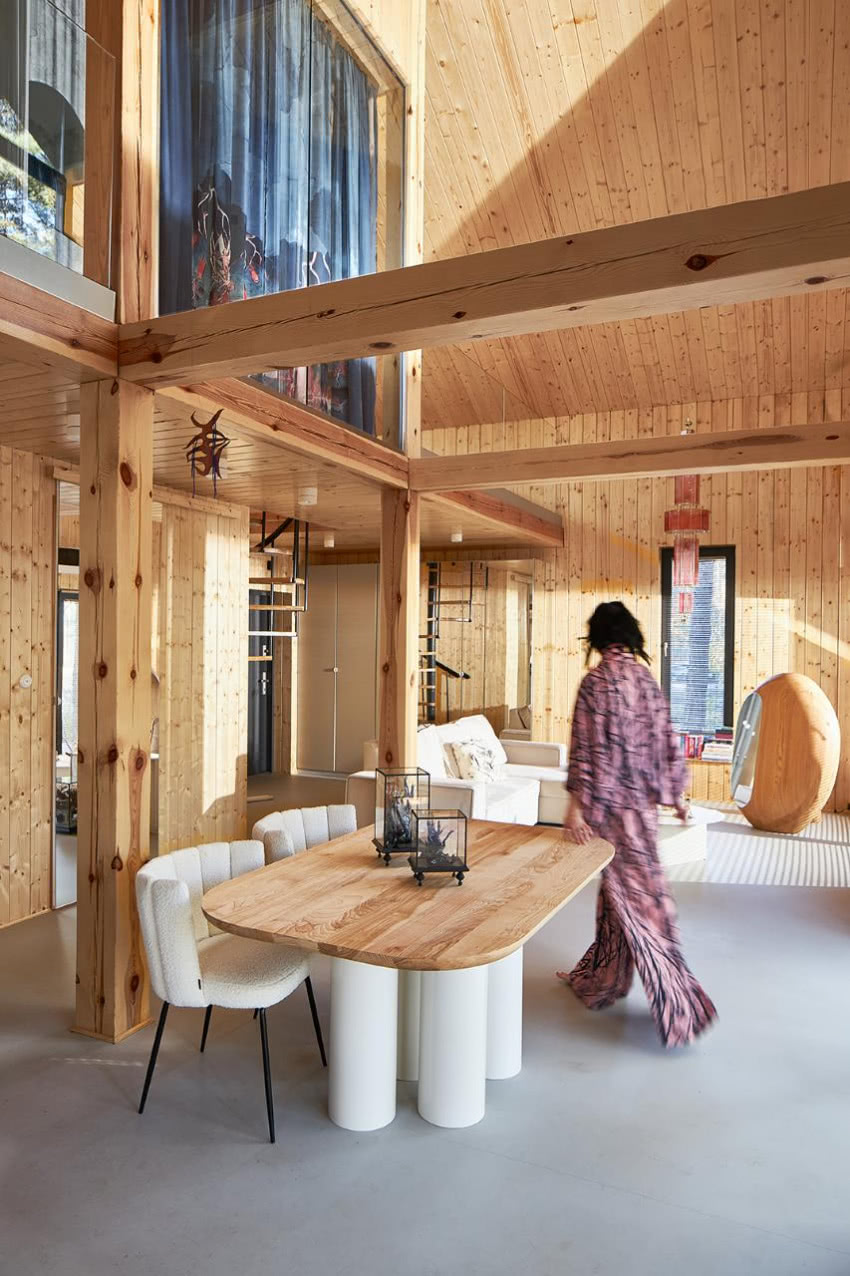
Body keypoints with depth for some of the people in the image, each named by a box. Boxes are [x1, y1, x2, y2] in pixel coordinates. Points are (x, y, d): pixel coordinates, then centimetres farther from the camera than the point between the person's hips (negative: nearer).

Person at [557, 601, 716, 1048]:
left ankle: (676, 1004, 6)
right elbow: (667, 742, 8)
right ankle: (598, 978, 36)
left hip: (610, 802, -7)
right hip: (643, 801, 7)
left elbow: (587, 746, -19)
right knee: (619, 888, 19)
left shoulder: (596, 681, -15)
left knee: (635, 897, 1)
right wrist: (676, 794, 16)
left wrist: (576, 804, -17)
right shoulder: (647, 679, 5)